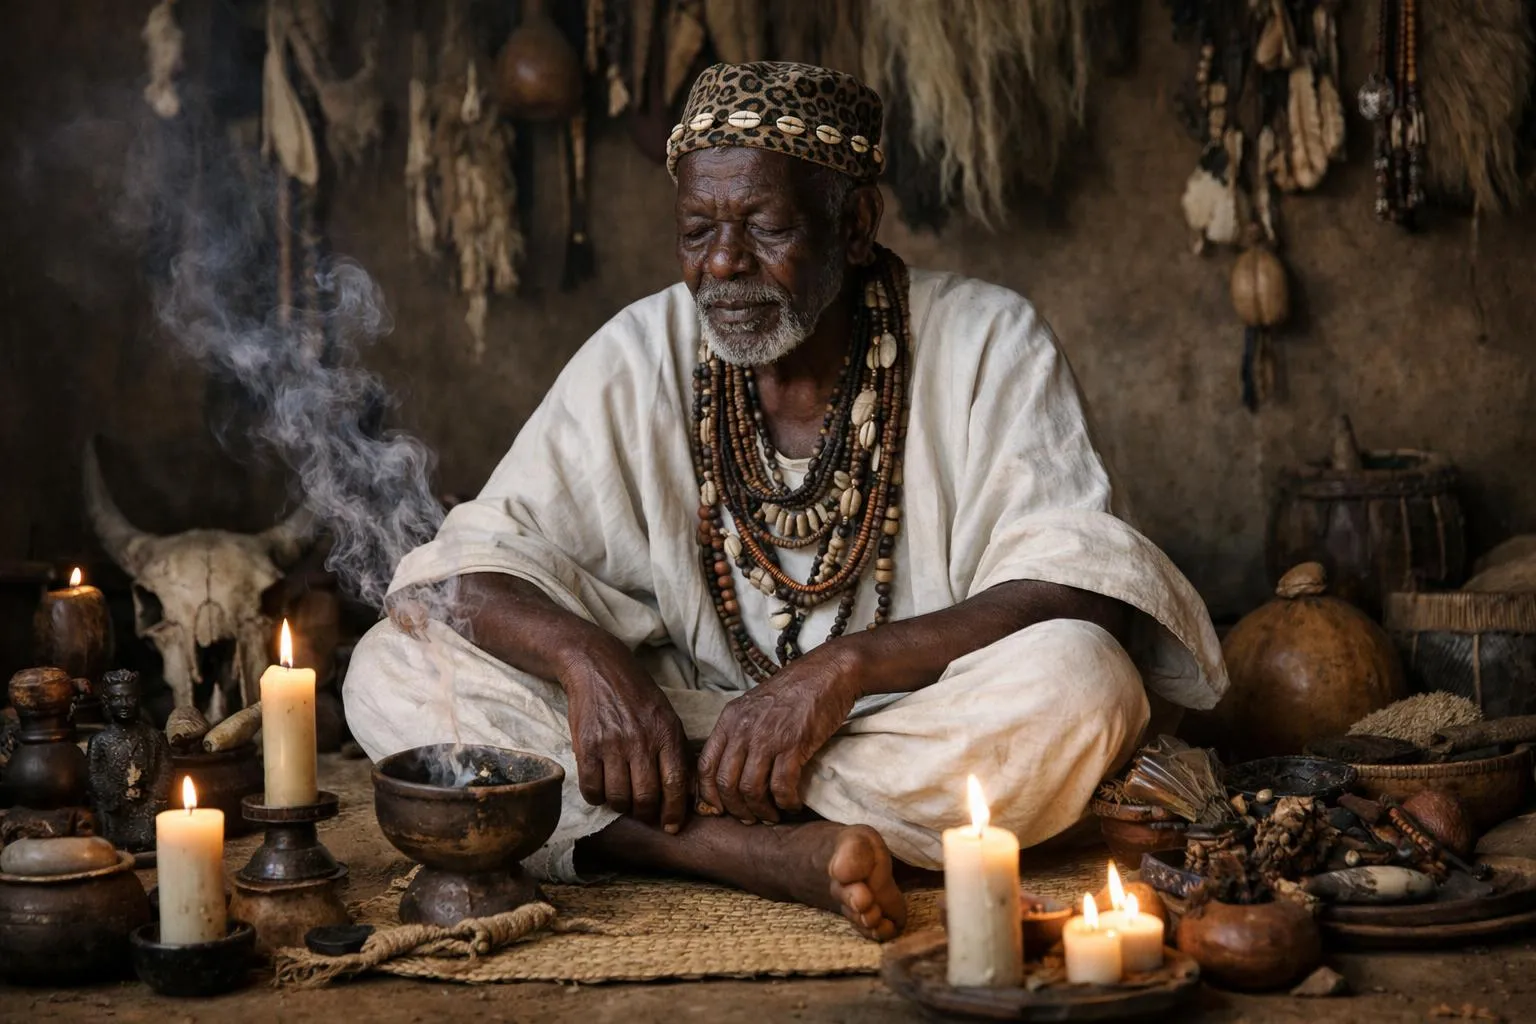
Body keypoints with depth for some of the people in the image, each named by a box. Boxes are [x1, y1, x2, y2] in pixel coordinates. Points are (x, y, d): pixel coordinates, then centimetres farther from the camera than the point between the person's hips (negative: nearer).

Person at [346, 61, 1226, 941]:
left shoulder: (988, 344, -7)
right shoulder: (640, 356, 0)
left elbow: (1081, 595, -18)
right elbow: (471, 566, -3)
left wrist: (842, 668, -30)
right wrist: (587, 656, -25)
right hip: (695, 729, 3)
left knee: (1083, 680, -35)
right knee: (394, 668, -17)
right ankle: (784, 853, -30)